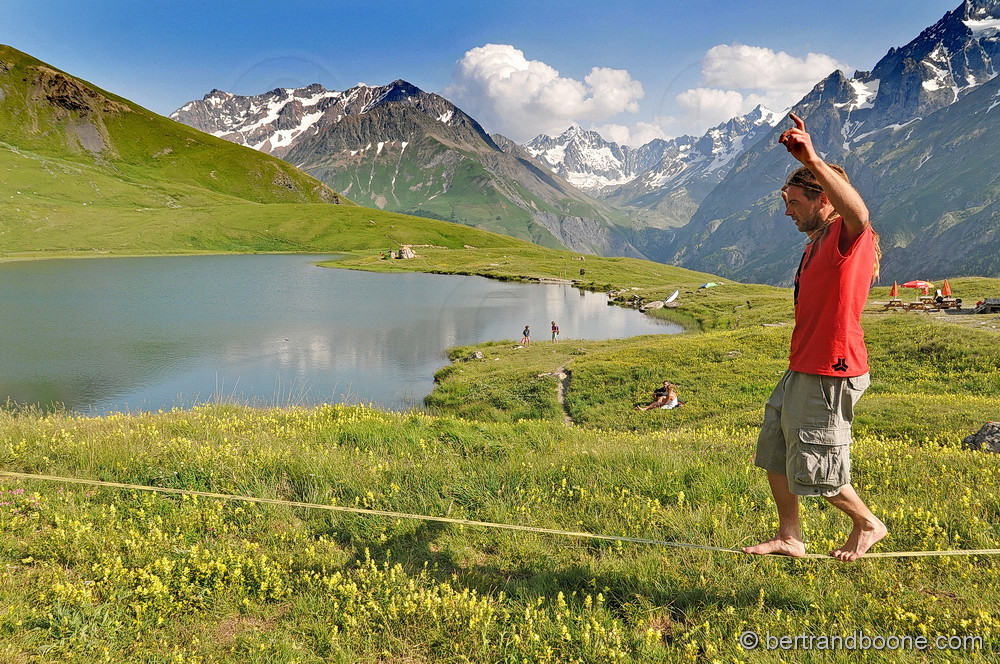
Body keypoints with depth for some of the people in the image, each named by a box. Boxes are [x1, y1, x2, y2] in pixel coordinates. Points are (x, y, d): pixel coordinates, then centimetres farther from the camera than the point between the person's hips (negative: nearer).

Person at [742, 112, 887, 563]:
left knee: (813, 470, 1)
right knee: (774, 455, 16)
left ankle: (868, 524, 28)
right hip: (802, 370, 11)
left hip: (830, 375, -10)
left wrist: (813, 160, -52)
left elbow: (859, 213, -42)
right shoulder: (817, 242, 14)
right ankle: (789, 537, 30)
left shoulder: (847, 235, -17)